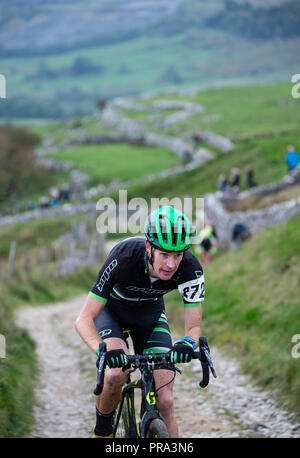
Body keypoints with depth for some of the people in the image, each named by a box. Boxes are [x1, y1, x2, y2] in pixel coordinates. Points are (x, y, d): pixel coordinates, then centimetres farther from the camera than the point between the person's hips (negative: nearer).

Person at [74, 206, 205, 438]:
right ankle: (102, 429, -3)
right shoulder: (124, 257, -37)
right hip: (111, 308, -2)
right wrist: (103, 350, -53)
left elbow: (194, 326, -21)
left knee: (165, 402, -11)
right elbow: (84, 319, -33)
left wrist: (188, 343, -45)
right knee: (116, 373, -30)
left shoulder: (191, 269, -30)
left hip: (150, 312, 2)